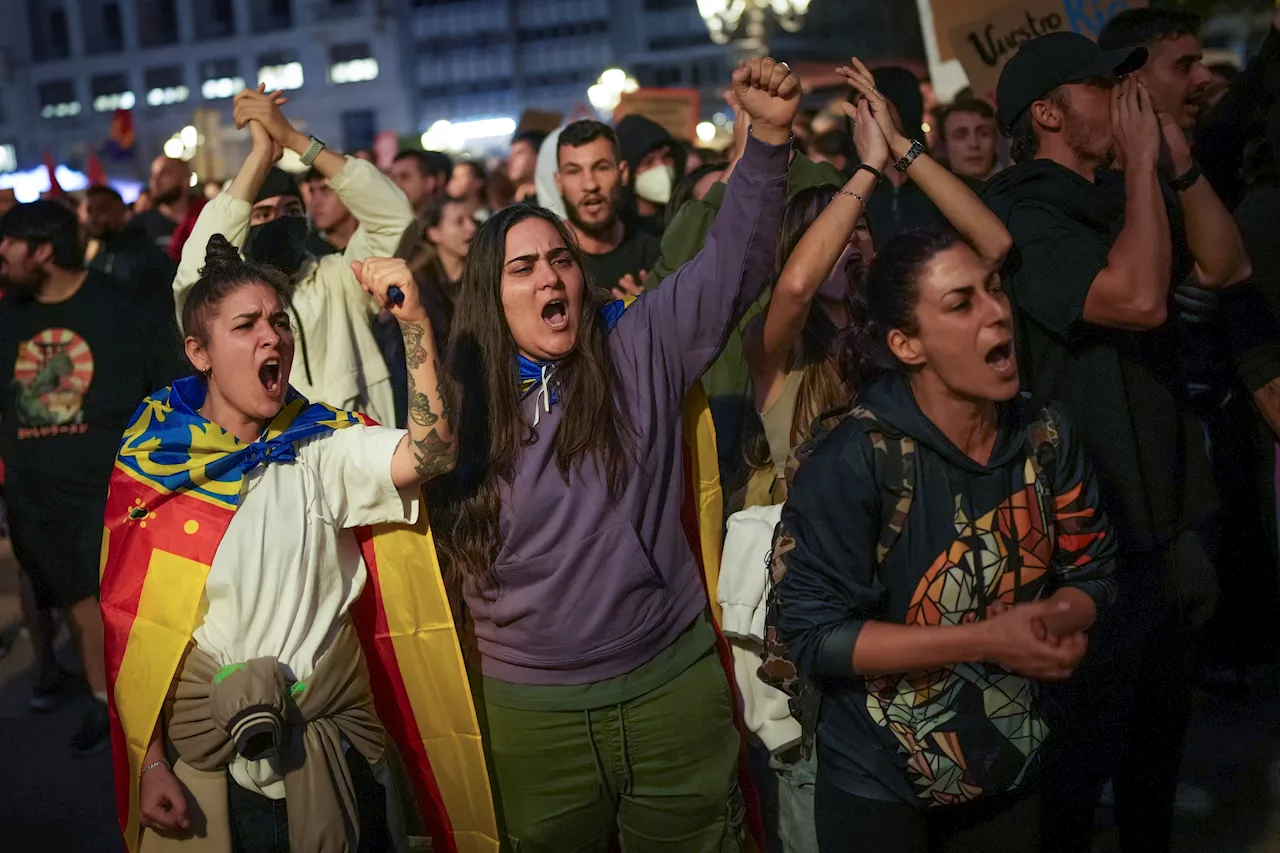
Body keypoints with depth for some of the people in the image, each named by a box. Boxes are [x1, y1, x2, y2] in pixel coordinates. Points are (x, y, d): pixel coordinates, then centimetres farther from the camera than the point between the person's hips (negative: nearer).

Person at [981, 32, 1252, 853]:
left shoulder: (1120, 195, 9)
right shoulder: (1019, 217, -19)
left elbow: (1226, 266, 4)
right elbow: (1138, 298, -31)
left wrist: (1180, 161, -6)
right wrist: (1142, 161, -22)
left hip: (1158, 510, 9)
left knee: (1162, 724, 25)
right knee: (1081, 751, 8)